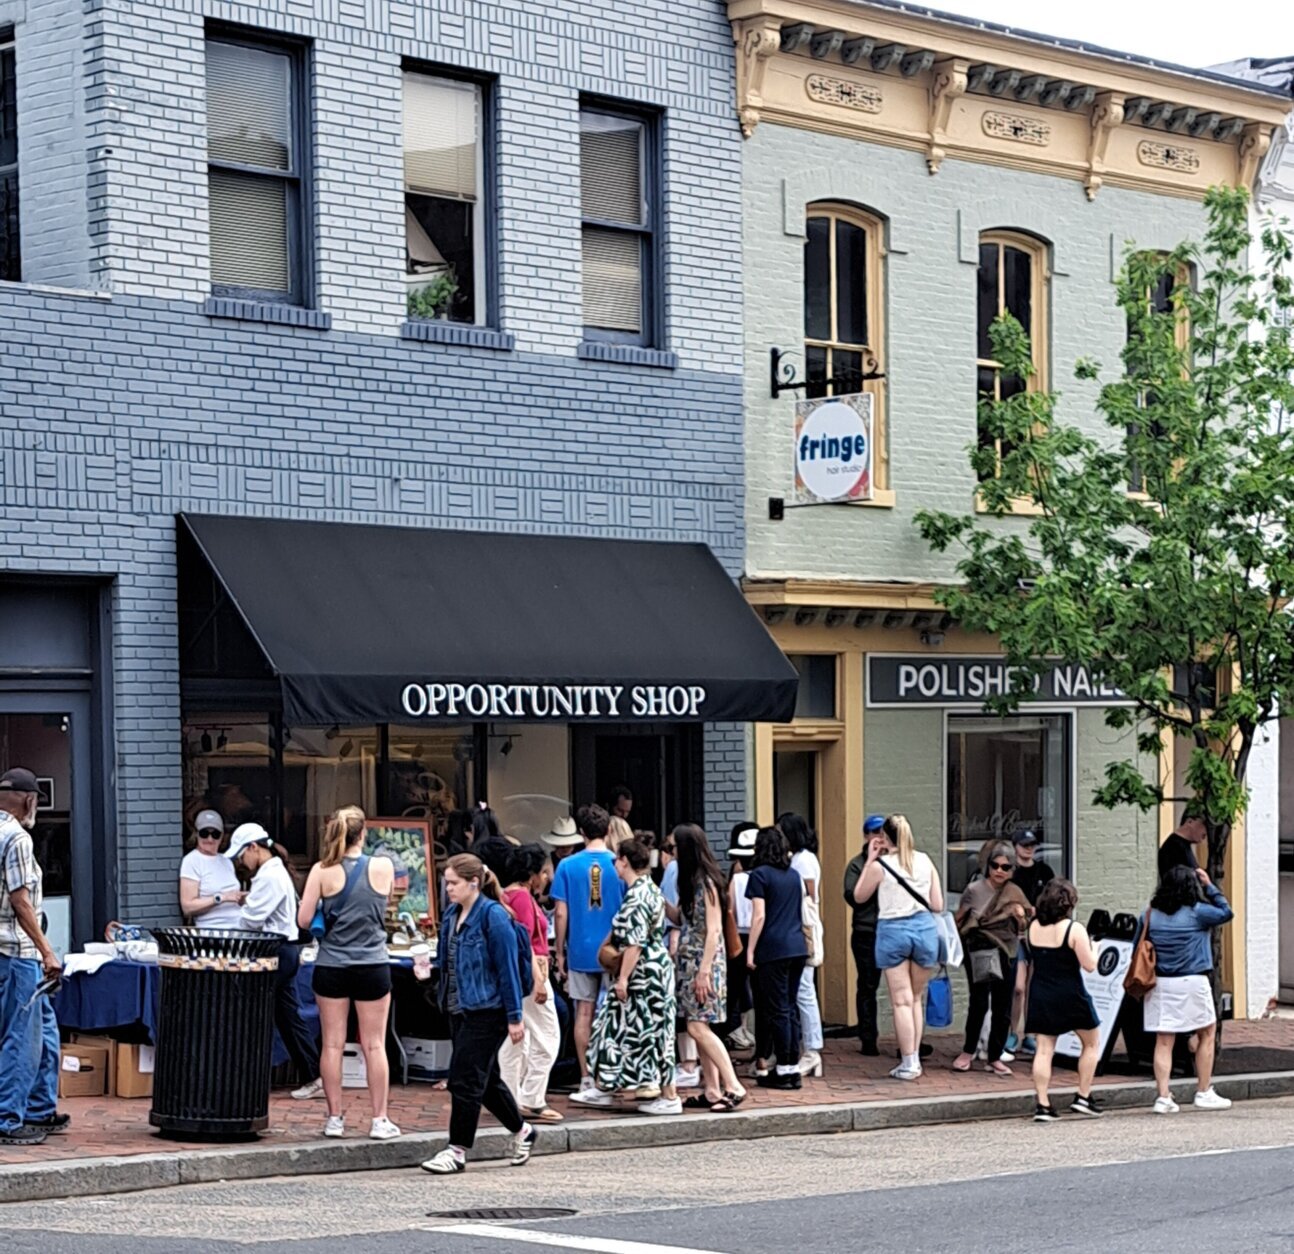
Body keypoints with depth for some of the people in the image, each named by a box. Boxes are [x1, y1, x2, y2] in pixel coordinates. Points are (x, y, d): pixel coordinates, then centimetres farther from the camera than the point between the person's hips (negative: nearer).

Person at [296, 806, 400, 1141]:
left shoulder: (322, 871, -7)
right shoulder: (383, 867, -4)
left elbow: (303, 919, -6)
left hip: (331, 966, 0)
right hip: (372, 965, 0)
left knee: (332, 1044, 7)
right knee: (374, 1045, 6)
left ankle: (334, 1118, 9)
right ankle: (380, 1120, 8)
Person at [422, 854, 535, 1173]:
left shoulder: (493, 916, -14)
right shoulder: (453, 914, 10)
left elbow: (507, 967, -14)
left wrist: (514, 1017, -14)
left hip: (486, 1011, -9)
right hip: (459, 1009, 9)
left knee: (465, 1080, -8)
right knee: (486, 1079, 16)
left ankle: (458, 1150, -1)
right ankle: (522, 1131, 32)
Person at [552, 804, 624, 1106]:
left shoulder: (568, 866, -4)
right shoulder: (619, 864, -4)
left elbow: (561, 914, -4)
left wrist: (559, 952, 5)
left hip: (581, 951, 0)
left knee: (584, 1013, 5)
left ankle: (587, 1081, 4)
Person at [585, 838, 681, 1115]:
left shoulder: (637, 895, -18)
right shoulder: (650, 889, 13)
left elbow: (635, 942, -22)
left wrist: (623, 977, -19)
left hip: (645, 972, -10)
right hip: (654, 966, 10)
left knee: (651, 1030, -5)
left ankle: (670, 1097, -2)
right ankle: (606, 1087, 20)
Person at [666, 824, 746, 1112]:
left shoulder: (706, 883, -14)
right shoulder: (690, 882, 12)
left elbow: (714, 931, -17)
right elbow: (679, 918, 16)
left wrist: (704, 970, -20)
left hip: (705, 961, -9)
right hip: (688, 960, 9)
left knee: (698, 1028, -13)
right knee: (699, 1028, 7)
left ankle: (733, 1087, -13)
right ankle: (712, 1090, 10)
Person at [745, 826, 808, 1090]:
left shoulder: (760, 875, -6)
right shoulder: (794, 875, 13)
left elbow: (759, 916, -11)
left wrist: (750, 950, -8)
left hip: (773, 949, -6)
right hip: (797, 947, 6)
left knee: (777, 1010, -3)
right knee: (790, 1007, 10)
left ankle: (784, 1070, -3)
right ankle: (793, 1068, 10)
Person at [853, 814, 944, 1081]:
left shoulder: (879, 866, -7)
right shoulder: (925, 861, 3)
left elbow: (859, 896, 8)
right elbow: (937, 905, 4)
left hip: (893, 930, -3)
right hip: (924, 928, 3)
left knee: (902, 1000, 0)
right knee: (916, 998, 15)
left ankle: (908, 1064, -2)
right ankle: (915, 1058, 15)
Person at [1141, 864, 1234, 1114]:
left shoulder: (1150, 916, 4)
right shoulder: (1196, 913, -7)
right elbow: (1226, 912, 7)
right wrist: (1209, 886, 12)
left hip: (1159, 983, 4)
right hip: (1191, 982, -4)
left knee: (1163, 1041, 5)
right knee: (1207, 1035, 13)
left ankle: (1163, 1096, -2)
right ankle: (1204, 1093, 15)